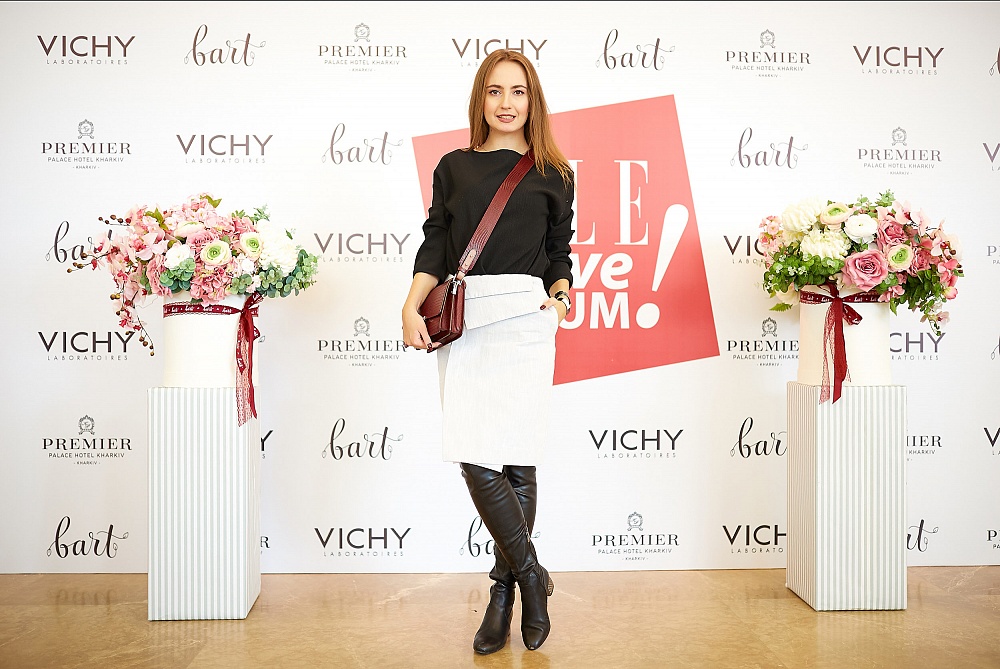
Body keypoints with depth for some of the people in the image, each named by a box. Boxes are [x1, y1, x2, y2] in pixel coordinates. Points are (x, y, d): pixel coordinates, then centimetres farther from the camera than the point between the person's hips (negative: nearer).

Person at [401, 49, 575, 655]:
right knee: (474, 458, -6)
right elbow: (435, 246, 11)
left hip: (524, 319, -1)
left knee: (514, 460, -3)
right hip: (461, 321, 2)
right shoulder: (454, 167, 16)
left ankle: (505, 589, 14)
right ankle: (531, 576, 12)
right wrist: (412, 307, -3)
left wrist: (560, 294, -3)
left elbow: (560, 254, 17)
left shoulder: (553, 174, 13)